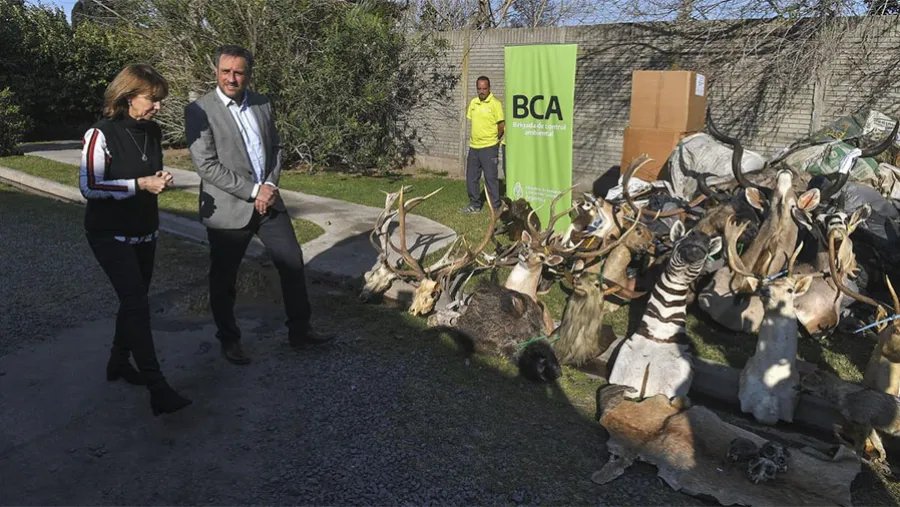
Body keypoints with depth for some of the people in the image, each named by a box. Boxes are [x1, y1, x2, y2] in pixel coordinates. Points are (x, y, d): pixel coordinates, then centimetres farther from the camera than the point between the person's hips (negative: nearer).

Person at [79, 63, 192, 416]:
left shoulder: (153, 131, 3)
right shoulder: (101, 134, -16)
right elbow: (89, 186, -18)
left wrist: (160, 180, -4)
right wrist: (140, 184, -23)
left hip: (144, 231, 7)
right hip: (110, 234, -7)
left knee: (134, 300, 15)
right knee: (137, 303, -12)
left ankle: (119, 362, 34)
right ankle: (157, 388, -11)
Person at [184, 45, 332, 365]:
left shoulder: (262, 104, 6)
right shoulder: (199, 110, -10)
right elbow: (206, 165, -16)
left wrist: (270, 185, -6)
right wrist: (252, 191, -18)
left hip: (268, 201, 5)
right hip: (228, 207, -5)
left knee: (293, 263, 7)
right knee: (223, 279, 8)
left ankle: (299, 331, 22)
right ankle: (229, 340, 28)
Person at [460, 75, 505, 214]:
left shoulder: (495, 103, -11)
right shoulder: (473, 102, 9)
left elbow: (501, 125, -9)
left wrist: (493, 139, 2)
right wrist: (473, 137, 12)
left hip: (489, 147, -7)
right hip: (473, 146, 7)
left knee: (491, 178, -2)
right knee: (471, 178, 12)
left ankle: (495, 207, 7)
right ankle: (475, 205, 25)